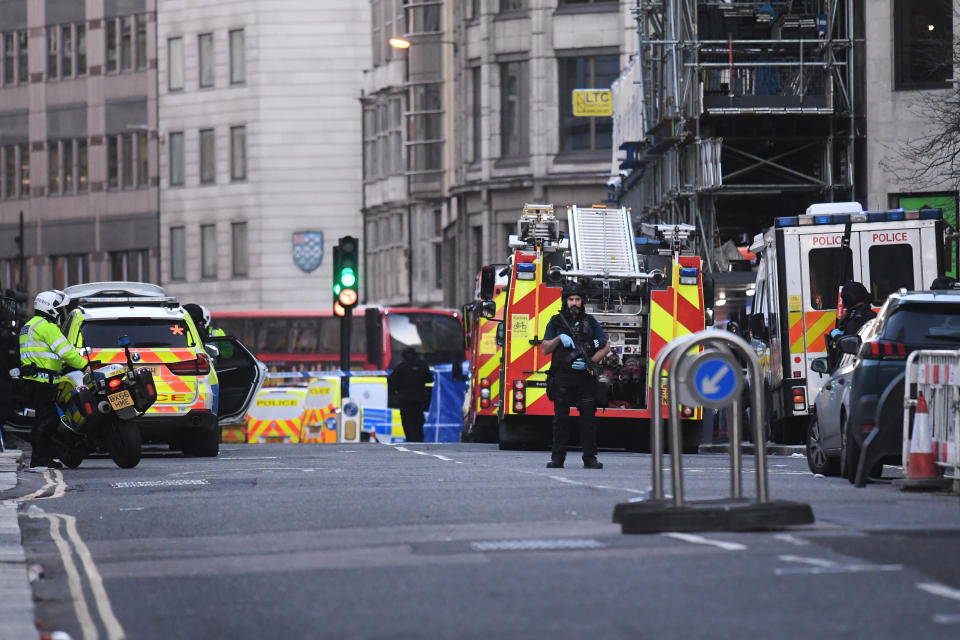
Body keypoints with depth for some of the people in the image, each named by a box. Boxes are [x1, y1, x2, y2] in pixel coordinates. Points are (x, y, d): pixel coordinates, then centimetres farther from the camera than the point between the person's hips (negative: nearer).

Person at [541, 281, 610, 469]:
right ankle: (557, 458, 5)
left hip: (585, 376, 0)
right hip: (563, 378, 0)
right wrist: (559, 338, -10)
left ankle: (590, 458, 1)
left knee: (588, 417, -2)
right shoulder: (556, 322, 9)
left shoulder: (590, 322, 9)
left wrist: (589, 362, -7)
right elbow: (545, 349, 8)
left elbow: (605, 347, 7)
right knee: (561, 418, 1)